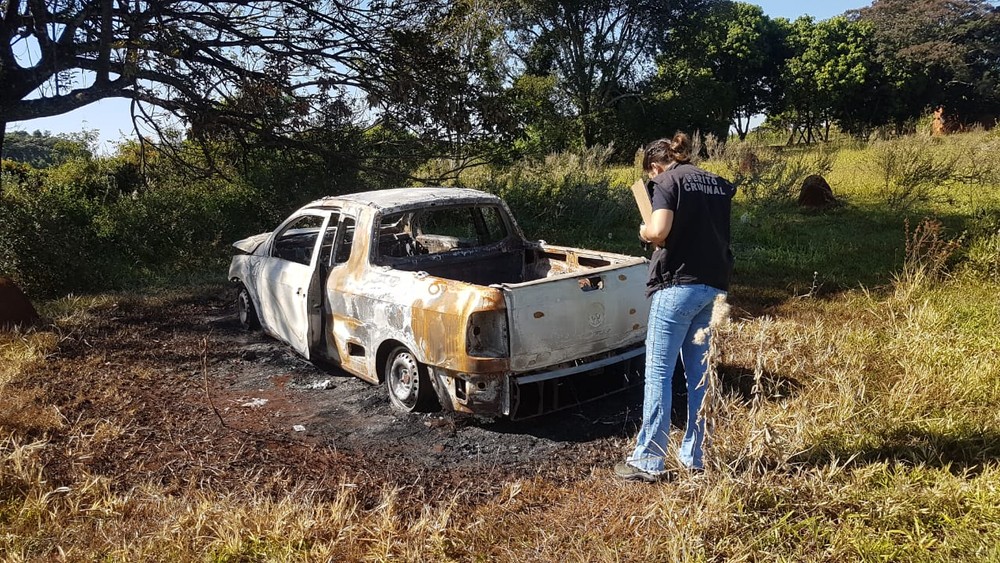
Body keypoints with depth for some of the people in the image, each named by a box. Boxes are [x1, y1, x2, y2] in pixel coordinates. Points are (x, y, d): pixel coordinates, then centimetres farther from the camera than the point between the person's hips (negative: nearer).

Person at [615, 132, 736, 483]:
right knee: (699, 373, 12)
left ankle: (648, 461, 2)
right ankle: (694, 457, 20)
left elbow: (659, 231, -19)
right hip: (714, 286, 7)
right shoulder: (718, 184, 17)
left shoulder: (668, 181, -4)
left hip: (678, 285, -7)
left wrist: (644, 231, 1)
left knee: (658, 373, -2)